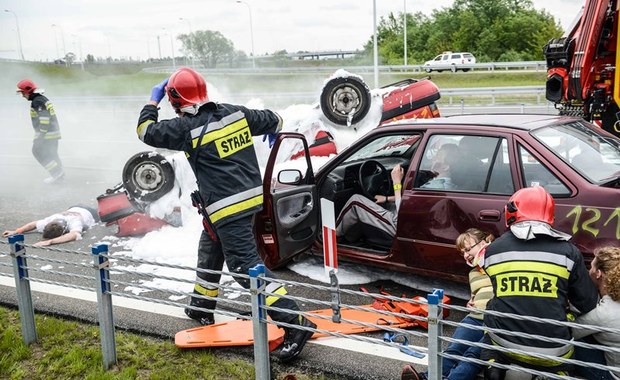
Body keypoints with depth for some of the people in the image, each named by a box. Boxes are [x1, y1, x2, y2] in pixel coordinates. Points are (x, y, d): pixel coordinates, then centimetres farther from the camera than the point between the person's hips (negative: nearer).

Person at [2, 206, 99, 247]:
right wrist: (16, 231, -30)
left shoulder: (74, 222, -53)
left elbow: (74, 235, -73)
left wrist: (50, 241, -76)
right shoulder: (50, 221, -37)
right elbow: (34, 224, -19)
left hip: (89, 213, -4)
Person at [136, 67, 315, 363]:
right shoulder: (235, 112, 3)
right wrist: (272, 131, 39)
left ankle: (295, 323, -11)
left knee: (246, 266, -7)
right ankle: (202, 307, 44)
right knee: (210, 250, 25)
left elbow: (146, 131, 1)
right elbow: (273, 120, 15)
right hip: (252, 196, 8)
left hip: (227, 208, -8)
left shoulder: (187, 128, -13)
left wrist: (153, 100, 16)